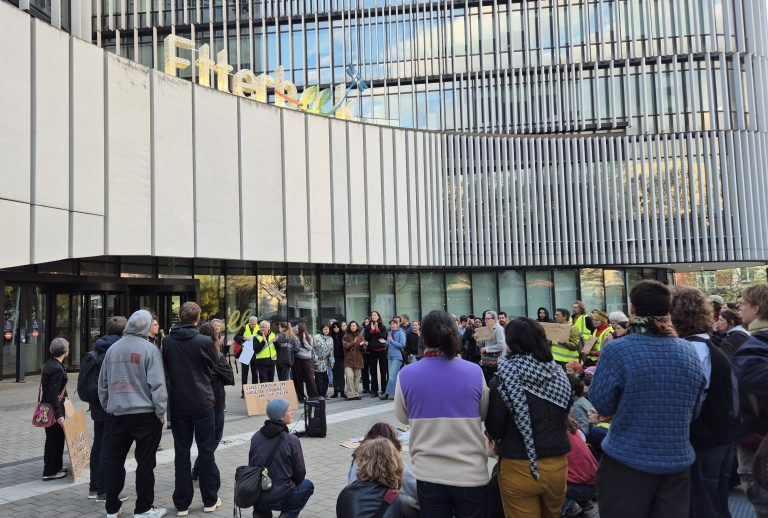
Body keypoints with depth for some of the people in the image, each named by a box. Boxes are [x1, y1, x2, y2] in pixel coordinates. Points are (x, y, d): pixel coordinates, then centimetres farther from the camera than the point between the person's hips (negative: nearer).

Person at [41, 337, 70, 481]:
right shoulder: (57, 368, -22)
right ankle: (50, 472, 10)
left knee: (55, 437, 19)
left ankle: (56, 466, 32)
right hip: (53, 408, -10)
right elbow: (53, 394, -25)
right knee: (55, 438, 2)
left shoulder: (48, 364, 7)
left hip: (46, 405, 10)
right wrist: (59, 415, -26)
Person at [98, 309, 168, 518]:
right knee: (145, 462, 4)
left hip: (118, 413, 5)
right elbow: (157, 384, -13)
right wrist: (161, 412, -3)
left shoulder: (112, 349, 5)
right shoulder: (149, 349, -10)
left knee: (115, 460, 13)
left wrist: (108, 407, 22)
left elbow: (103, 383, 12)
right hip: (145, 413, -5)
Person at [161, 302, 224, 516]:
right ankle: (210, 500, 16)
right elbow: (215, 369, 1)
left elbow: (165, 371, 8)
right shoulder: (204, 341, -13)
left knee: (181, 452, 9)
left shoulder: (167, 341, -3)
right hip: (202, 402, -3)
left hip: (178, 403, 3)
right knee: (206, 450, 8)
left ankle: (182, 503, 14)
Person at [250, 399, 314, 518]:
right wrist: (292, 484, 18)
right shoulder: (291, 440, -14)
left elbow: (251, 465, 11)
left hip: (254, 496, 5)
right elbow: (300, 473, -4)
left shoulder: (256, 437, 0)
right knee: (308, 485, 23)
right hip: (279, 498, -5)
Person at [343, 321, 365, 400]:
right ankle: (350, 394, -9)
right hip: (348, 360, -3)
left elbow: (363, 348, 8)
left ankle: (355, 393, 15)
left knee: (356, 378, 5)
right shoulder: (346, 336, 4)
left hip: (358, 360, 3)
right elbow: (346, 346, -8)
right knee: (349, 377, -13)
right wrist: (353, 342, -16)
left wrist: (362, 345, -14)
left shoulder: (360, 336, 11)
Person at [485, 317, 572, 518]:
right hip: (557, 464, 4)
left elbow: (494, 429, -10)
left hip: (519, 468, -4)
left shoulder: (505, 377, -14)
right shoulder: (559, 374, -2)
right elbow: (564, 417, 11)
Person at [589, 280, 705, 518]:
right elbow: (694, 410, 10)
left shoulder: (617, 350, -18)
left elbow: (602, 404, -6)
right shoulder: (689, 351, -2)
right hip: (677, 462, 4)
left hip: (627, 462, -3)